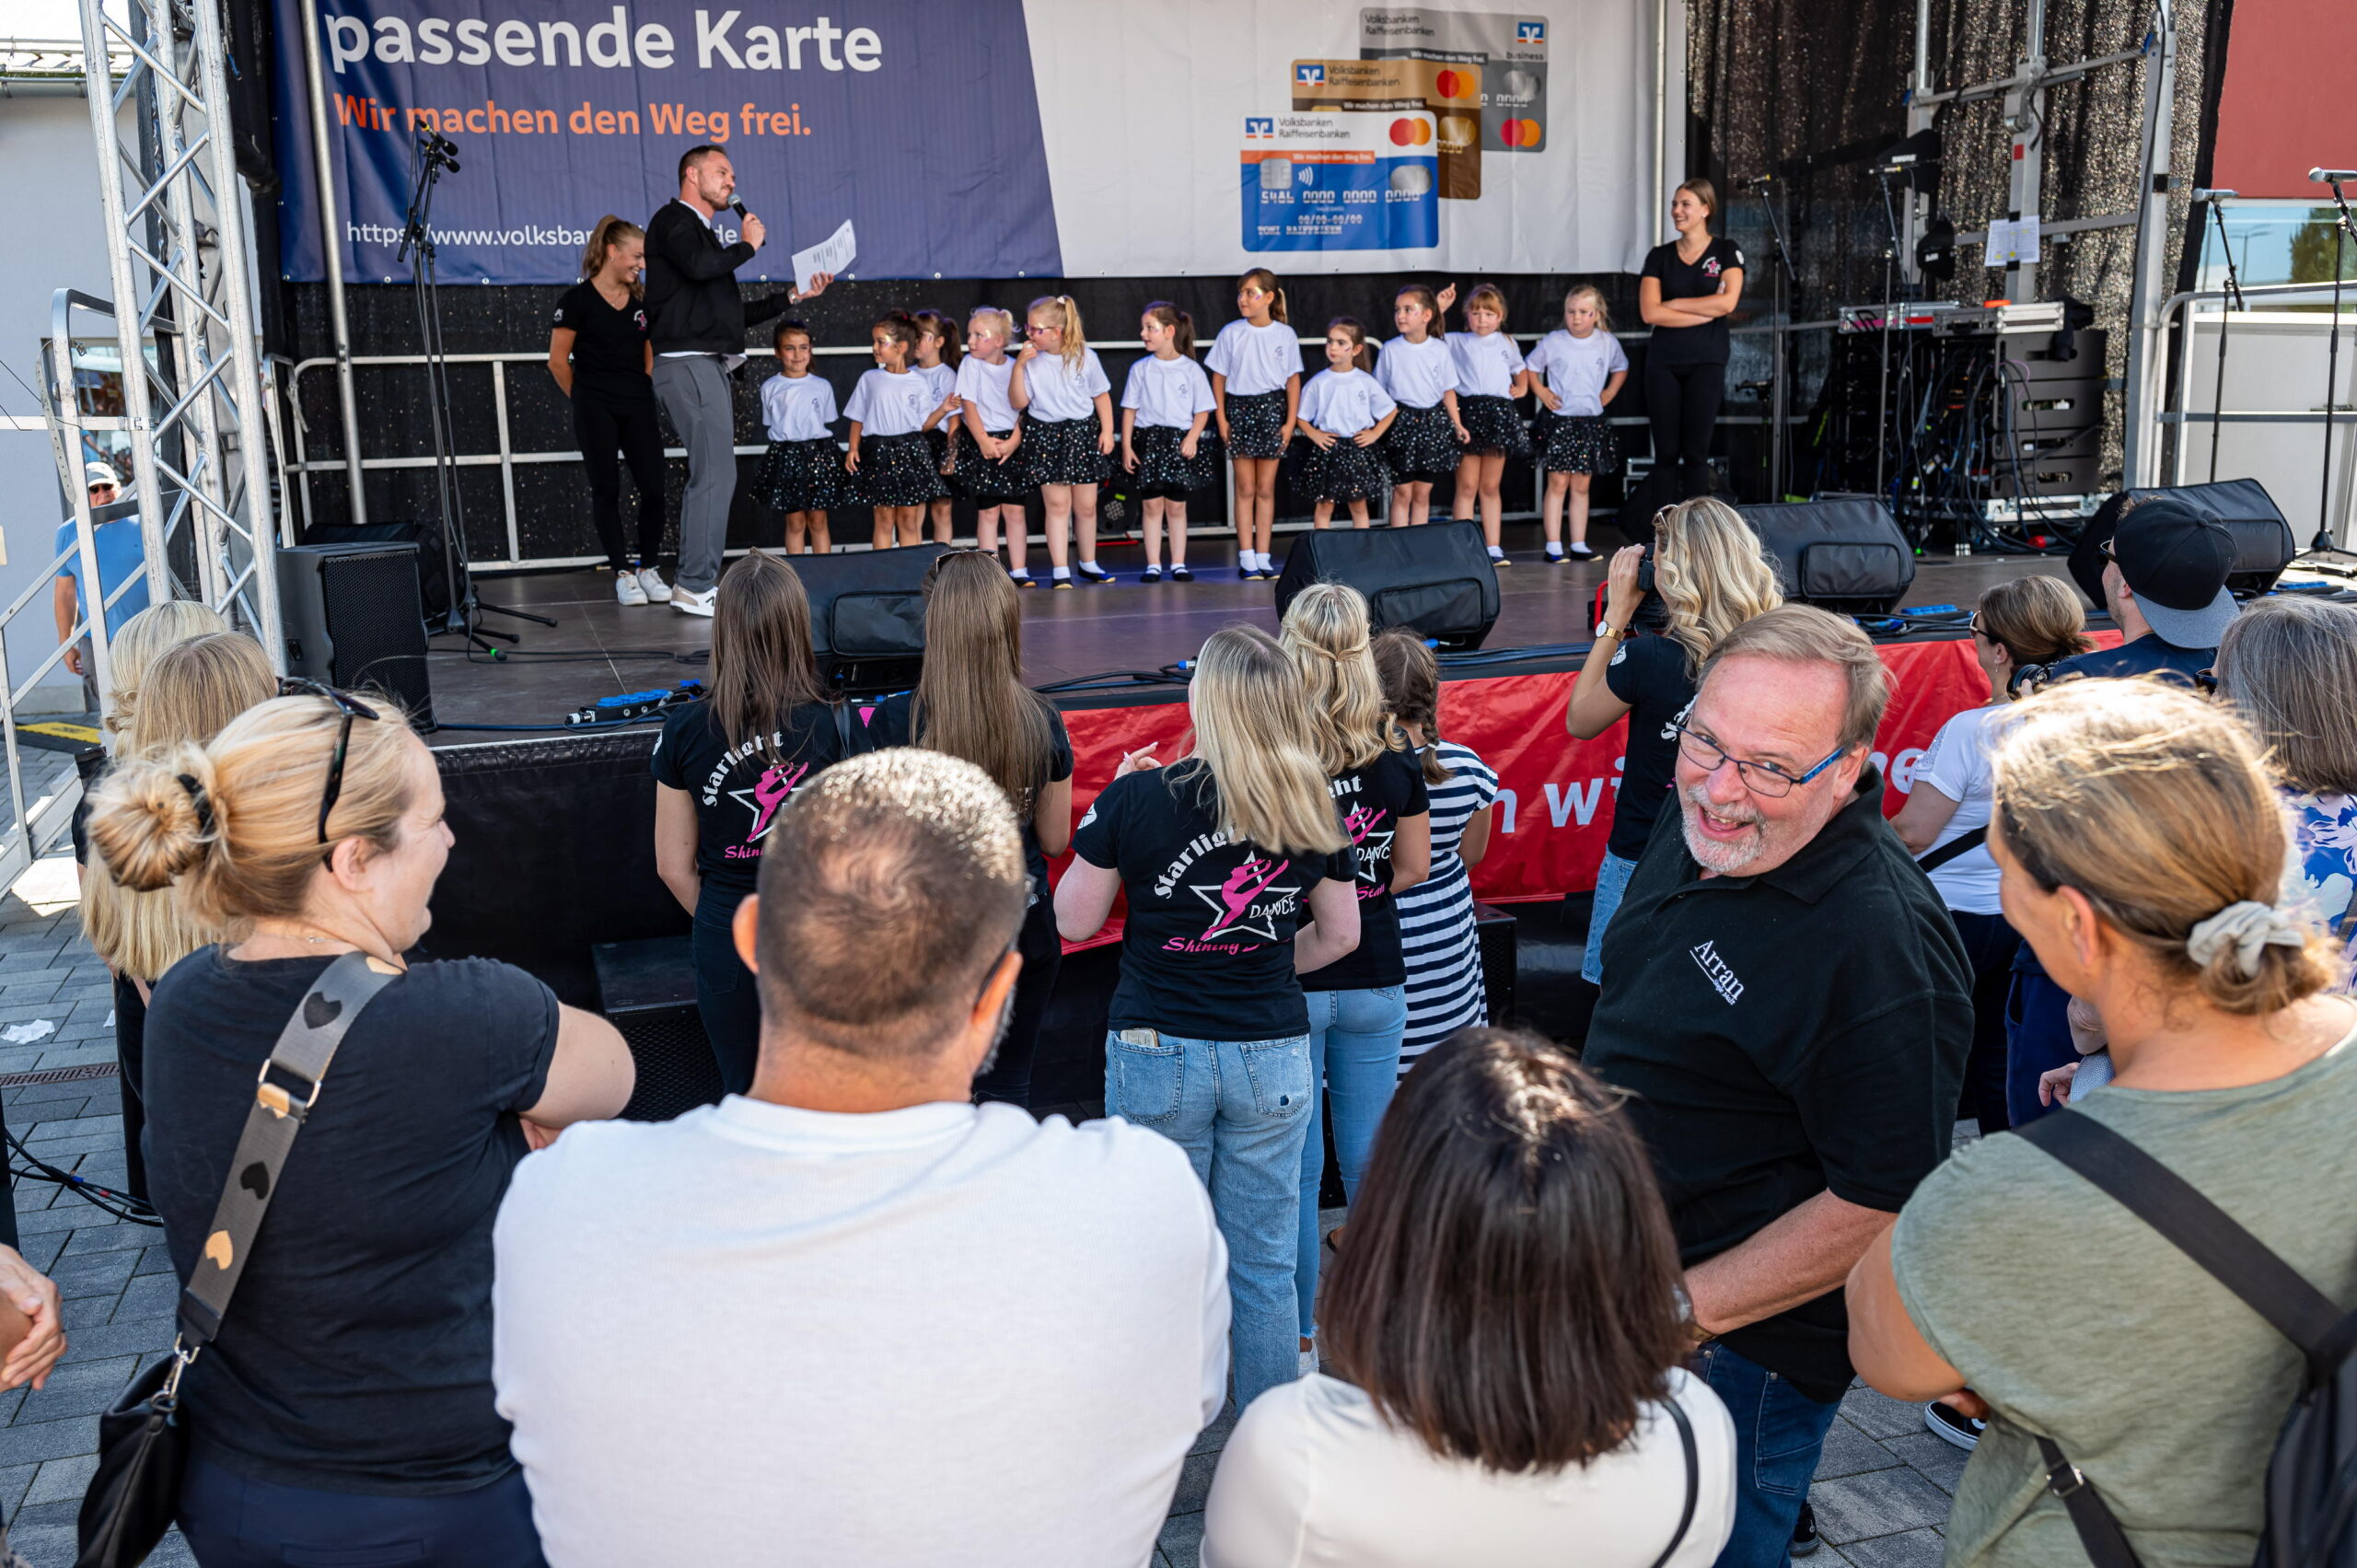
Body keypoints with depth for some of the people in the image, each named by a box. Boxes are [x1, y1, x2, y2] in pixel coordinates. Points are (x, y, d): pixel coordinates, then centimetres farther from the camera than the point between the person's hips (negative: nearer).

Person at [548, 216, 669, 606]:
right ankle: (622, 573, 8)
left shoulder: (641, 300, 11)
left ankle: (647, 568, 12)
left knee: (653, 488, -4)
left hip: (638, 407, 4)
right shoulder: (577, 299, -5)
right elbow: (558, 361, -1)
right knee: (606, 489, 1)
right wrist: (586, 398, 6)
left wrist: (644, 393, 9)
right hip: (595, 411, -4)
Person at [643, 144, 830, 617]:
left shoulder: (703, 233, 25)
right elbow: (699, 266, -24)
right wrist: (747, 245, -8)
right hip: (689, 362, -10)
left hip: (708, 365, 10)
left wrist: (793, 296, 21)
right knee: (716, 474, -13)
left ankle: (693, 584, 12)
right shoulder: (673, 221, -2)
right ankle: (698, 586, -11)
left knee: (708, 476, 9)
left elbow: (736, 313, 26)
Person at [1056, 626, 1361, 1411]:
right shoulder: (1311, 809, -1)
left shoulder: (1139, 797, -12)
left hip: (1156, 1050, -2)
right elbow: (1339, 934, 10)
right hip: (1273, 1055, 3)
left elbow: (1074, 920, -3)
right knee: (1264, 1265, 12)